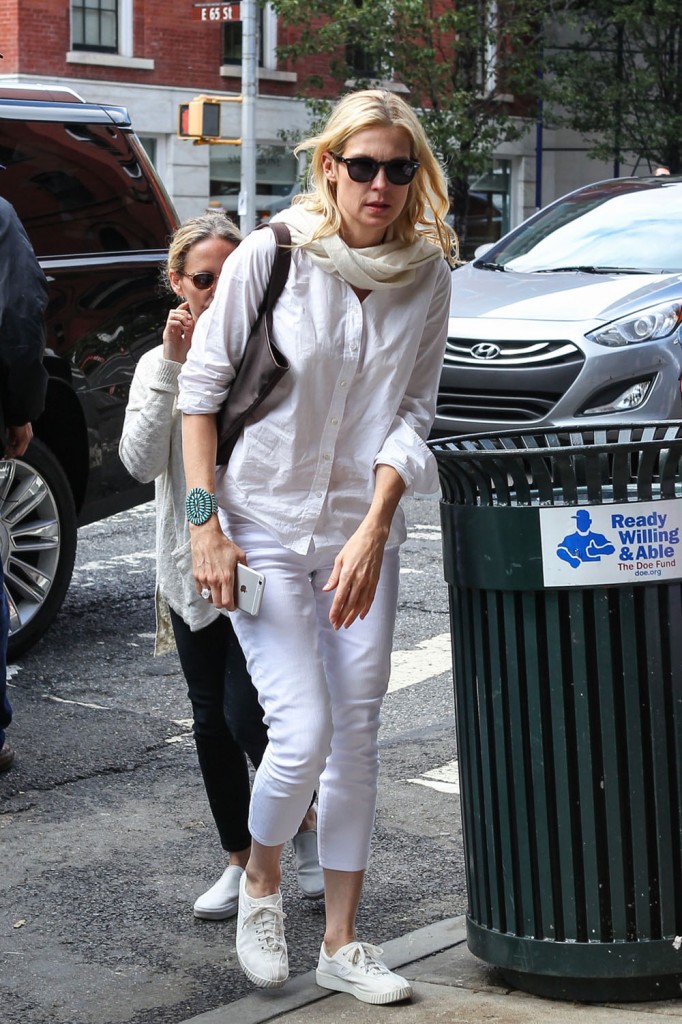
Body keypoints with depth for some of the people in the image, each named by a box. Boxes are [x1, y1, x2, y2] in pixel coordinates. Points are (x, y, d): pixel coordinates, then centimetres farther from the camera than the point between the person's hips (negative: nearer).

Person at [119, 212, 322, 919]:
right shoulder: (159, 365, 5)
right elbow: (141, 462, -11)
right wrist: (173, 366, -16)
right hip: (191, 568, 4)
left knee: (247, 716, -9)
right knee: (212, 722, 11)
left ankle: (304, 823, 18)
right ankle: (239, 861, 26)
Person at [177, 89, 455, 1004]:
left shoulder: (428, 274, -3)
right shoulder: (272, 253, -11)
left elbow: (412, 412, -2)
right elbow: (201, 387, -6)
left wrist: (373, 531, -15)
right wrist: (206, 523, -11)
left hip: (361, 531, 3)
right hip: (263, 527, -3)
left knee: (357, 738, 7)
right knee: (303, 735, -10)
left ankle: (341, 945, 21)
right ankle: (261, 880, 22)